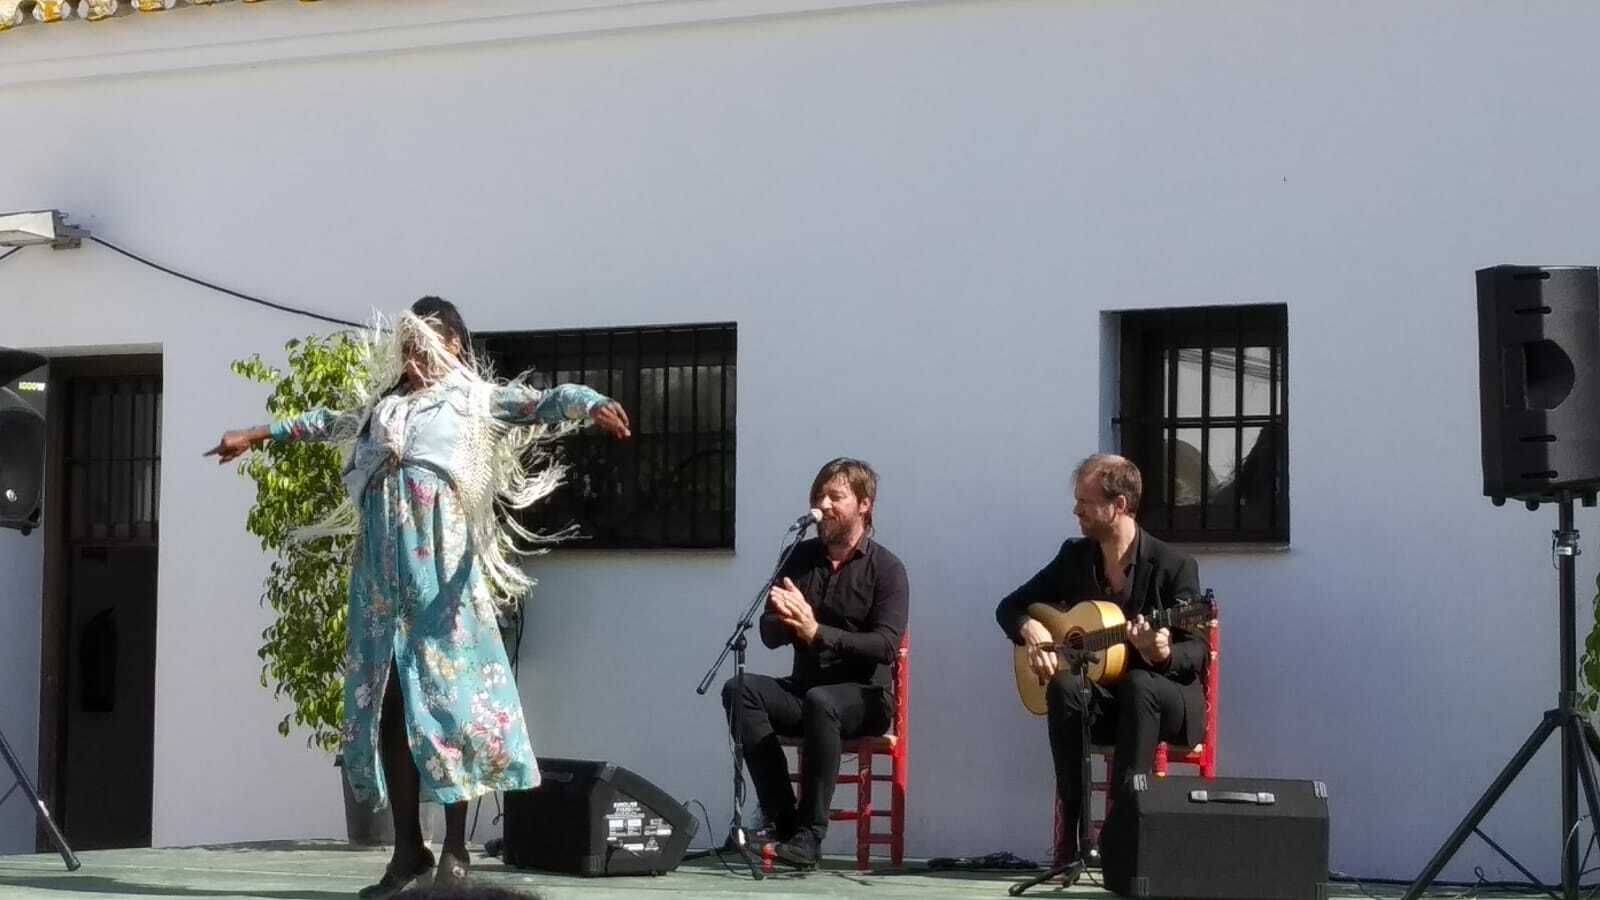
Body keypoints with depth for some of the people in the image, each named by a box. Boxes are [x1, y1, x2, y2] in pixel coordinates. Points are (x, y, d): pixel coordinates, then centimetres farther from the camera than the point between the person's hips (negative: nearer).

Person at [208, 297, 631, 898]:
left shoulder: (475, 398, 10)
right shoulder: (381, 403, 25)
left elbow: (546, 403, -6)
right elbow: (328, 423, 43)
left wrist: (593, 406, -26)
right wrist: (257, 436, 51)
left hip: (439, 554, -5)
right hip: (382, 561, 5)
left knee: (447, 685, -10)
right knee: (384, 697, 1)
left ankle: (454, 845, -7)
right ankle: (408, 848, 4)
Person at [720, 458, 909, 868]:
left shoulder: (886, 568, -4)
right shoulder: (803, 557, 10)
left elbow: (886, 646, -16)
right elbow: (770, 635, 7)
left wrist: (817, 632, -25)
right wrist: (783, 620, -17)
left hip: (864, 696, -5)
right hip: (803, 689, 5)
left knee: (819, 701, -38)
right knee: (740, 690, -24)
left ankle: (808, 835, -33)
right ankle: (781, 819, -28)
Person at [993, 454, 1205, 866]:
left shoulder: (1174, 566, -9)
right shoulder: (1074, 556, 6)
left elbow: (1196, 654, -12)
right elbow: (1010, 607, 13)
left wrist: (1163, 654, -35)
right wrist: (1030, 628, -11)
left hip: (1166, 698, -3)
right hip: (1100, 696, 4)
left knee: (1138, 685, -38)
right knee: (1063, 687, -31)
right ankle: (1071, 831, -31)